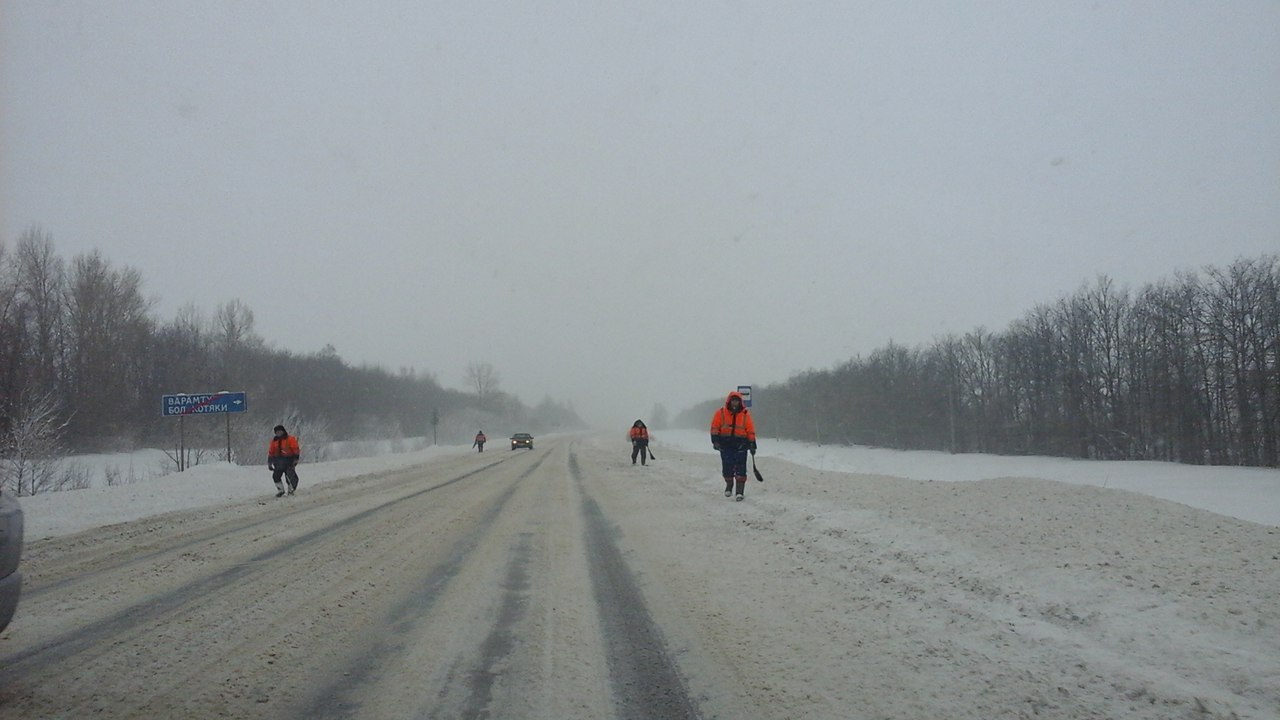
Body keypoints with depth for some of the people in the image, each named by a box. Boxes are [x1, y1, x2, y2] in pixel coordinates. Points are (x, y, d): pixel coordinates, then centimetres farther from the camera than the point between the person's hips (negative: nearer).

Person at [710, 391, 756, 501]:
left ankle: (740, 491, -6)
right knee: (727, 467, 5)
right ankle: (729, 485, 31)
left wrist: (752, 445, 3)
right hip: (725, 444, 1)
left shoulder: (745, 414, 4)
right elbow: (715, 428, 4)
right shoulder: (721, 413, 4)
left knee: (740, 468, -8)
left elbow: (751, 431, 6)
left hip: (741, 445, -1)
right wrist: (715, 440, -7)